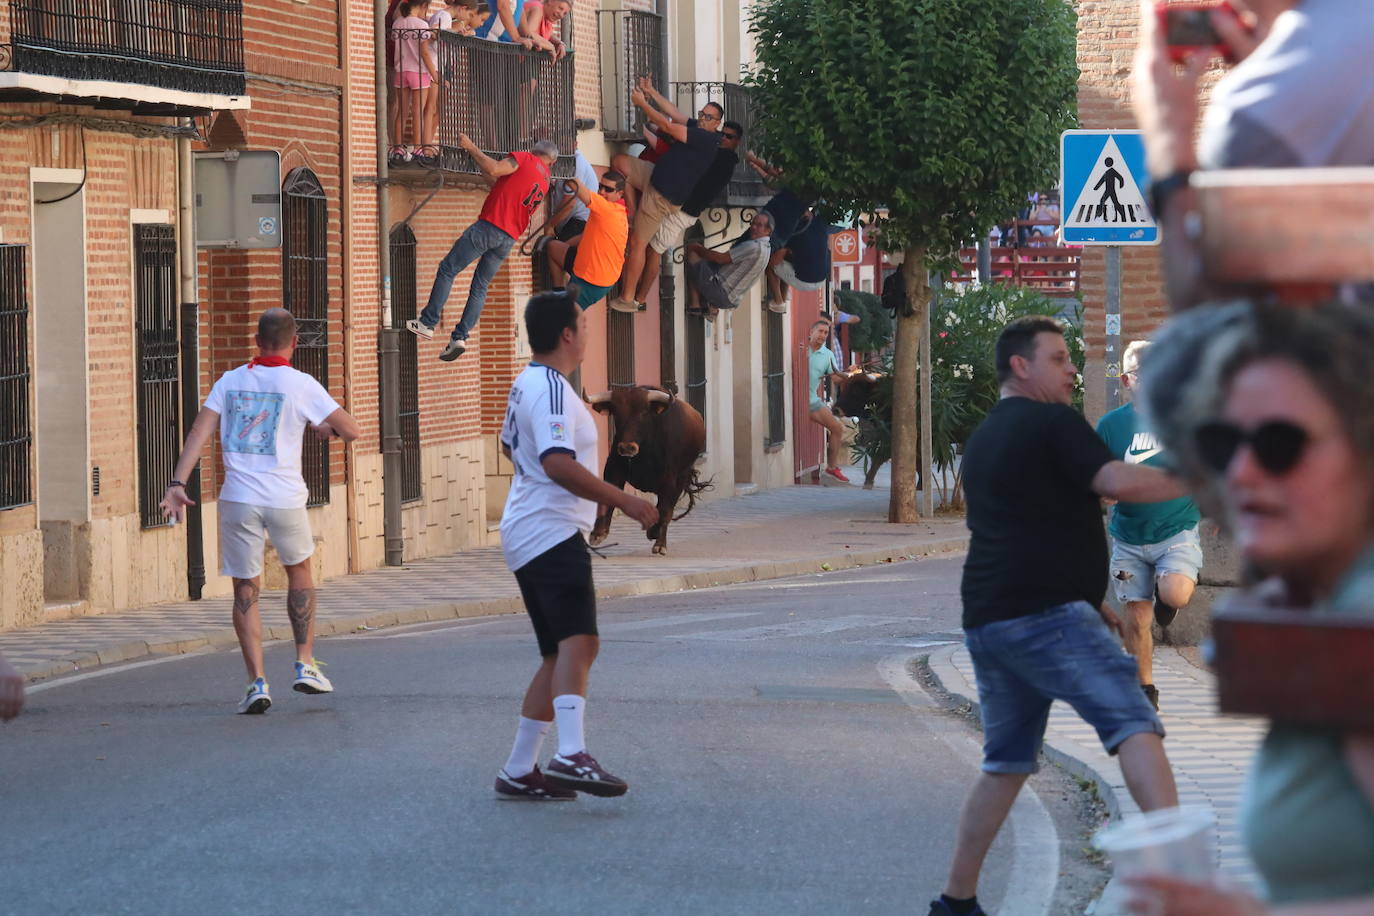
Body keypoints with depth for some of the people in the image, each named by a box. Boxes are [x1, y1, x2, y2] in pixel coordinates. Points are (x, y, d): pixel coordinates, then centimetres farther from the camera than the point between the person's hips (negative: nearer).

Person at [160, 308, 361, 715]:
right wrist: (327, 429, 23)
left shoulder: (230, 381, 7)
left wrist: (178, 483, -7)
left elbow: (199, 433, -2)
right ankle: (305, 665, 23)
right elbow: (351, 430, 1)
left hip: (238, 499, 1)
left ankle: (257, 681, -1)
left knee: (245, 591, 8)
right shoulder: (301, 385, -1)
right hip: (285, 498, -1)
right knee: (299, 572, 23)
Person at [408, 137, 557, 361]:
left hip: (490, 225, -6)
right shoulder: (545, 181, 18)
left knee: (447, 269, 3)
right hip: (509, 238, 6)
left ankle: (427, 323, 3)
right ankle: (460, 336, 1)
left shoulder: (524, 159, -1)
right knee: (480, 287, 12)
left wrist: (471, 147, -4)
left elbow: (494, 169, -15)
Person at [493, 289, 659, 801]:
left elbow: (510, 445, 36)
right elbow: (557, 463, -26)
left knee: (560, 654, 13)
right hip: (553, 533, -11)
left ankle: (519, 772, 14)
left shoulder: (527, 384, 18)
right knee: (578, 639, -25)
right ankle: (571, 756, -41)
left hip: (527, 537, 11)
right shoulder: (551, 390, -14)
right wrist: (621, 500, -24)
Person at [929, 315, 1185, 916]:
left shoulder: (982, 441, 24)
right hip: (1045, 614, -9)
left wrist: (1088, 600, 32)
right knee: (1132, 725, -14)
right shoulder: (1052, 423, -5)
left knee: (1006, 764, 16)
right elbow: (1119, 483, -19)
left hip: (984, 619, 9)